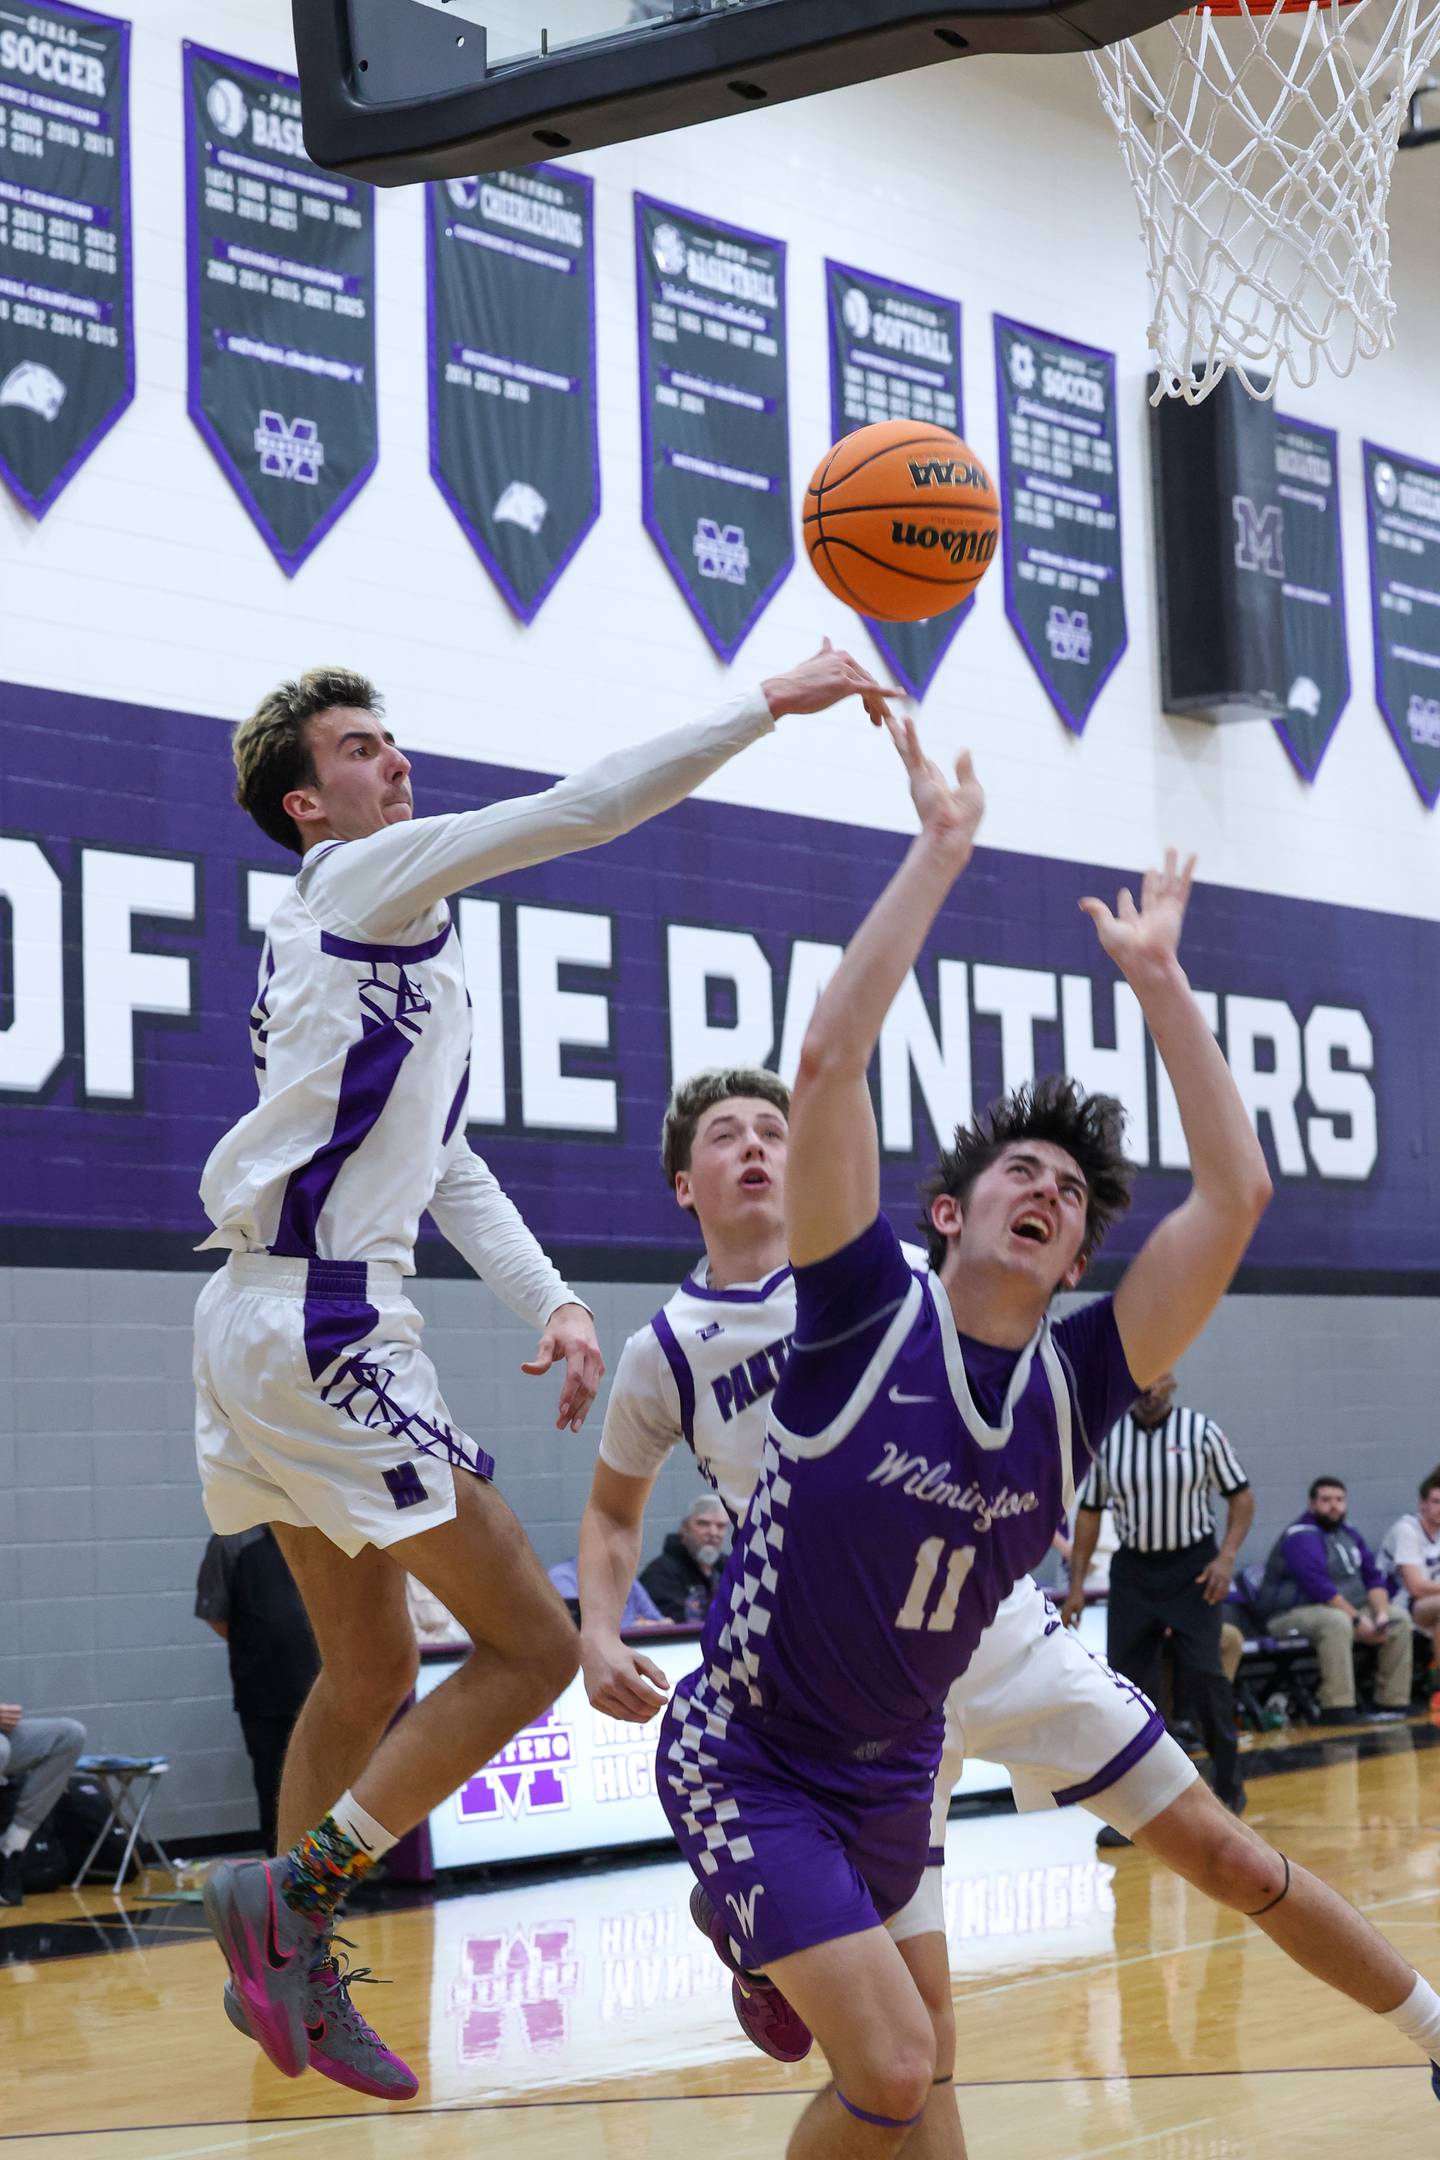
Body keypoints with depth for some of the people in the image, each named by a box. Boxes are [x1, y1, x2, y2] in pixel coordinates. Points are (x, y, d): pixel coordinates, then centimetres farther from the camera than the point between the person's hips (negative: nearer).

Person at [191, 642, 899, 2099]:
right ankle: (290, 1898, -5)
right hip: (321, 1328, -10)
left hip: (270, 1328, 10)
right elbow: (586, 809, -16)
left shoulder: (401, 939, 22)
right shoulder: (363, 882, -6)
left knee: (370, 1671, 19)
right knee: (529, 1648, -7)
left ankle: (292, 1973, 26)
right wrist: (770, 702, -14)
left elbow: (448, 1165, 21)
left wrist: (548, 1301, 8)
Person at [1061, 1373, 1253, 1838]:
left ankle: (1228, 1785, 9)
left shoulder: (1201, 1431, -4)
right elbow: (1090, 1511, 8)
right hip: (1133, 1569, 2)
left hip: (1193, 1567, -2)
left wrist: (1227, 1556, -12)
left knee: (1203, 1674, -12)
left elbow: (1240, 1495, 1)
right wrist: (1076, 1584, 5)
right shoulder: (1106, 1438, 2)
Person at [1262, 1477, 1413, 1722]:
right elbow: (1320, 1587, -25)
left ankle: (1391, 1702, -2)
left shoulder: (1348, 1532, 12)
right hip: (1295, 1615, -9)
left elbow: (1373, 1576, 9)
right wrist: (1358, 1620, -25)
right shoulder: (1301, 1537, -15)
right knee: (1337, 1622, -38)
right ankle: (1338, 1709, -39)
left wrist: (1382, 1613, -9)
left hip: (1347, 1609, 9)